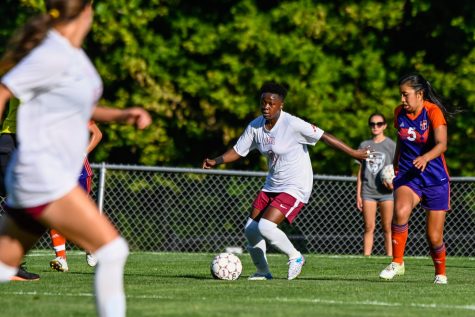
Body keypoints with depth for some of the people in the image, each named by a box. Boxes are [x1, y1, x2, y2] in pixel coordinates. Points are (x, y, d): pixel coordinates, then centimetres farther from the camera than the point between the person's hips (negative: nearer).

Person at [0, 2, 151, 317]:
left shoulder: (73, 53, 12)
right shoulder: (52, 55, -15)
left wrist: (120, 114, 13)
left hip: (55, 178, 10)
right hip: (42, 179, -10)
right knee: (112, 250, -12)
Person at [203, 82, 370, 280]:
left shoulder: (292, 124, -20)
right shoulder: (256, 126, 0)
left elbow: (324, 137, -18)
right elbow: (238, 151, 8)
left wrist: (353, 153, -17)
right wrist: (215, 162, -8)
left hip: (295, 188, -7)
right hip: (272, 186, 7)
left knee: (265, 227, -21)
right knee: (250, 230, 4)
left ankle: (295, 258, 3)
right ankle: (263, 272, 23)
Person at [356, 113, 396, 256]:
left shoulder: (391, 145, 4)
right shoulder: (365, 145, 13)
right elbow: (361, 171, 16)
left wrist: (394, 182, -19)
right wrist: (358, 194, 11)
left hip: (386, 192, -3)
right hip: (368, 191, 3)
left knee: (387, 228, -3)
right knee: (369, 228, 1)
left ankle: (390, 257, -3)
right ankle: (366, 257, 0)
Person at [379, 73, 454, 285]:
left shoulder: (433, 112, -15)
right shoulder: (399, 112, 1)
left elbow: (442, 144, -27)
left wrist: (426, 157, -45)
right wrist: (394, 166, 20)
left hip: (435, 178, -3)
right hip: (407, 175, 3)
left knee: (434, 237, 2)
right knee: (401, 211, -31)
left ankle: (440, 273, 30)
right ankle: (397, 263, -20)